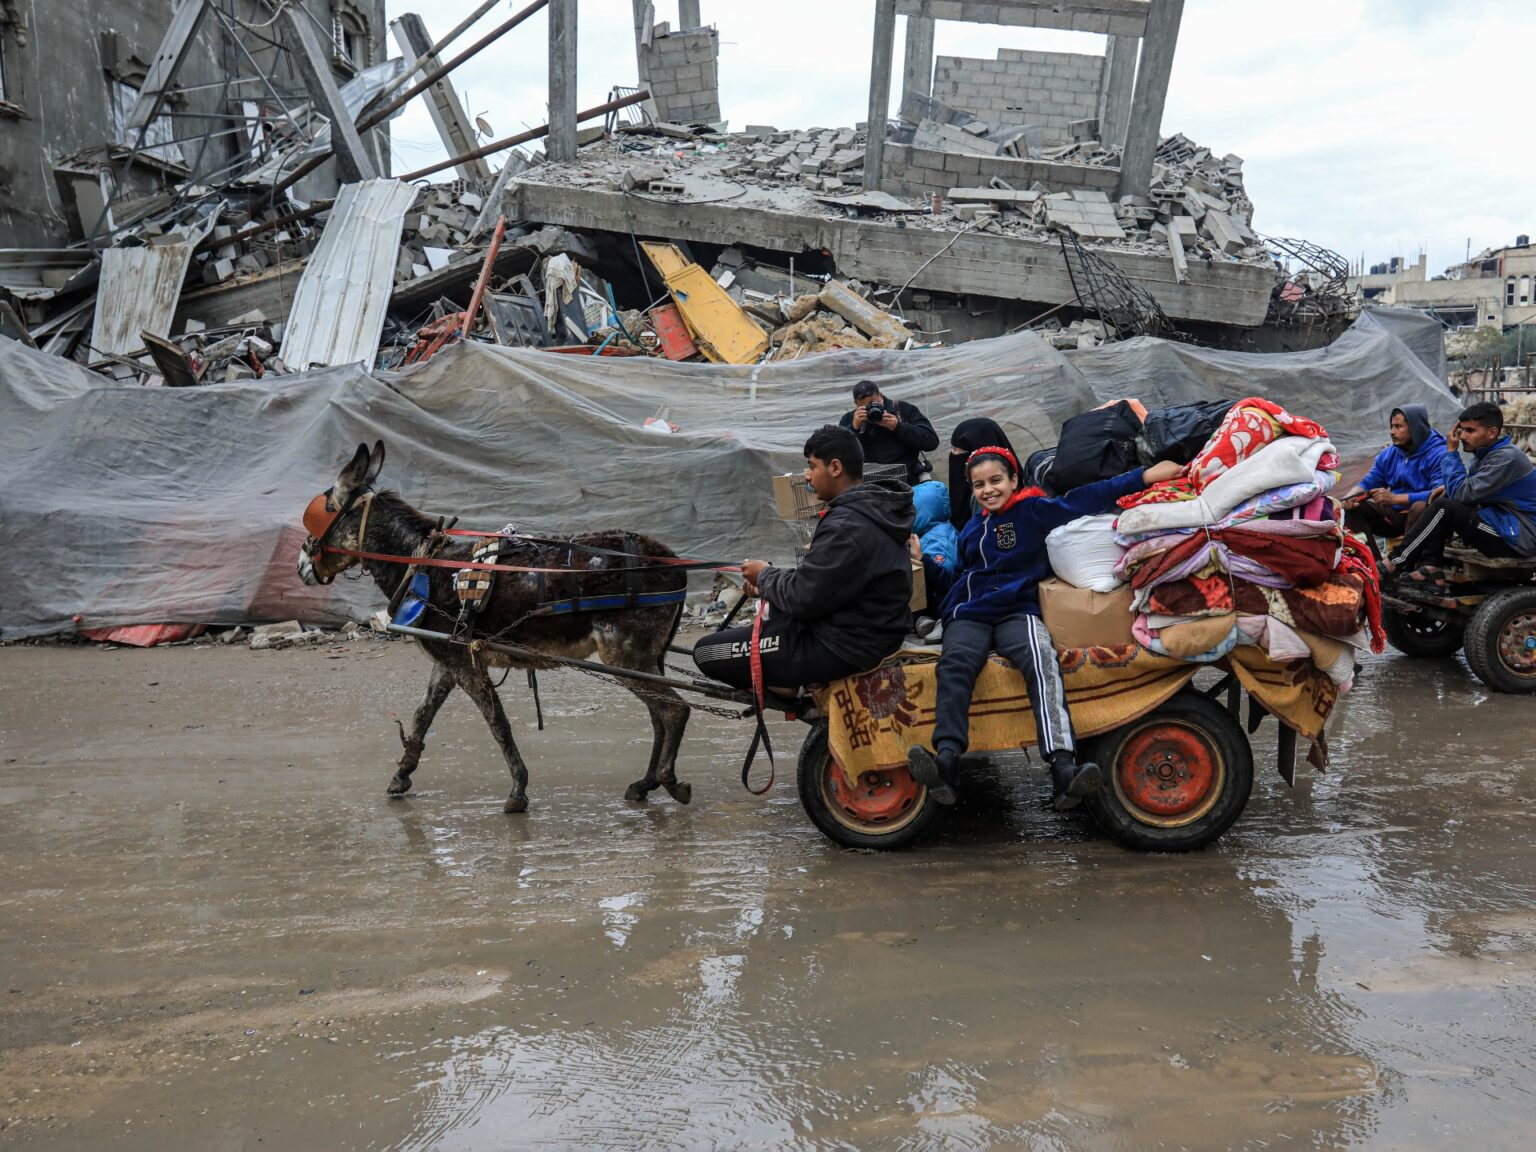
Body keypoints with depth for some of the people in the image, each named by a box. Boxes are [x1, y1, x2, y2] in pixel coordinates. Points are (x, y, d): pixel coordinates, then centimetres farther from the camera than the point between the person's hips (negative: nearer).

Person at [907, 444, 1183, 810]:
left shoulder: (1035, 511, 9)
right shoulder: (972, 528, 27)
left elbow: (1088, 498, 2)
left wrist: (1146, 475, -4)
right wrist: (923, 563, 19)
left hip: (1017, 611, -3)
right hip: (968, 615, 3)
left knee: (1043, 663, -34)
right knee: (955, 663, -31)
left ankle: (1064, 770, -47)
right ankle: (946, 761, -48)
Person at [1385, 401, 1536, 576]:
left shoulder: (1507, 457, -20)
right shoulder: (1485, 451, 9)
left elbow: (1463, 494, -23)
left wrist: (1452, 452, -15)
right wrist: (1449, 487, -5)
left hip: (1518, 538, -10)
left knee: (1444, 507, -21)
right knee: (1442, 500, 6)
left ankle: (1395, 564, -16)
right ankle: (1429, 567, -8)